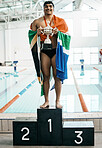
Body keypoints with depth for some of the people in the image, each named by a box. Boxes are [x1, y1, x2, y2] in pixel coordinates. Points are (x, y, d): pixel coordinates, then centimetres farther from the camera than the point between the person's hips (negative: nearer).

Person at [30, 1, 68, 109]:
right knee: (46, 77, 2)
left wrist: (57, 33, -9)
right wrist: (37, 33, -7)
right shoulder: (37, 22, 9)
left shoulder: (60, 21, 8)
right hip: (44, 51, 1)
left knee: (57, 76, -2)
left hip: (56, 51, -1)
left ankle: (58, 101, 6)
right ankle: (46, 101, 10)